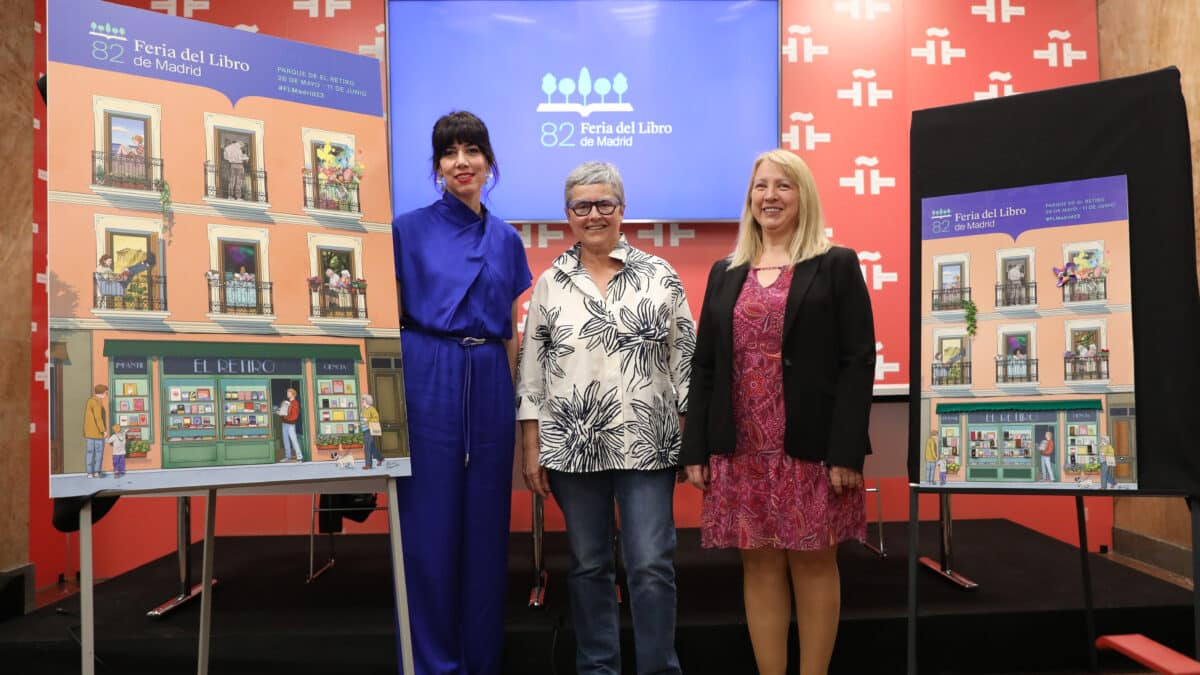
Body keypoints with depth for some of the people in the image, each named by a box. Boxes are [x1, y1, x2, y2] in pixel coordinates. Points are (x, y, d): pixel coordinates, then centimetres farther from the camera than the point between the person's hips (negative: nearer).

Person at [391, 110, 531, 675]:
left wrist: (513, 394, 11)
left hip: (490, 386, 4)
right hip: (427, 380, -3)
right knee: (429, 523, 1)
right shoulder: (410, 229, 1)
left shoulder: (506, 240, 12)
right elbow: (390, 322, 0)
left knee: (486, 522, 9)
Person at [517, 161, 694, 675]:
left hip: (647, 446, -1)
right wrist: (532, 450, 2)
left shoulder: (660, 275, 1)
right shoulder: (550, 283, 5)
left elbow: (685, 358, 3)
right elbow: (531, 369, 6)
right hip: (573, 448, 2)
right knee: (589, 565, 12)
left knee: (652, 566, 0)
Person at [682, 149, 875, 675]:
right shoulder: (725, 273, 12)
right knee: (759, 564, 8)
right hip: (742, 448, 3)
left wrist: (846, 451, -14)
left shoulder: (837, 265, 2)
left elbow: (858, 361, -5)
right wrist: (696, 448, 3)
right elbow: (704, 365, 10)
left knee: (813, 561, 5)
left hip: (811, 447, -3)